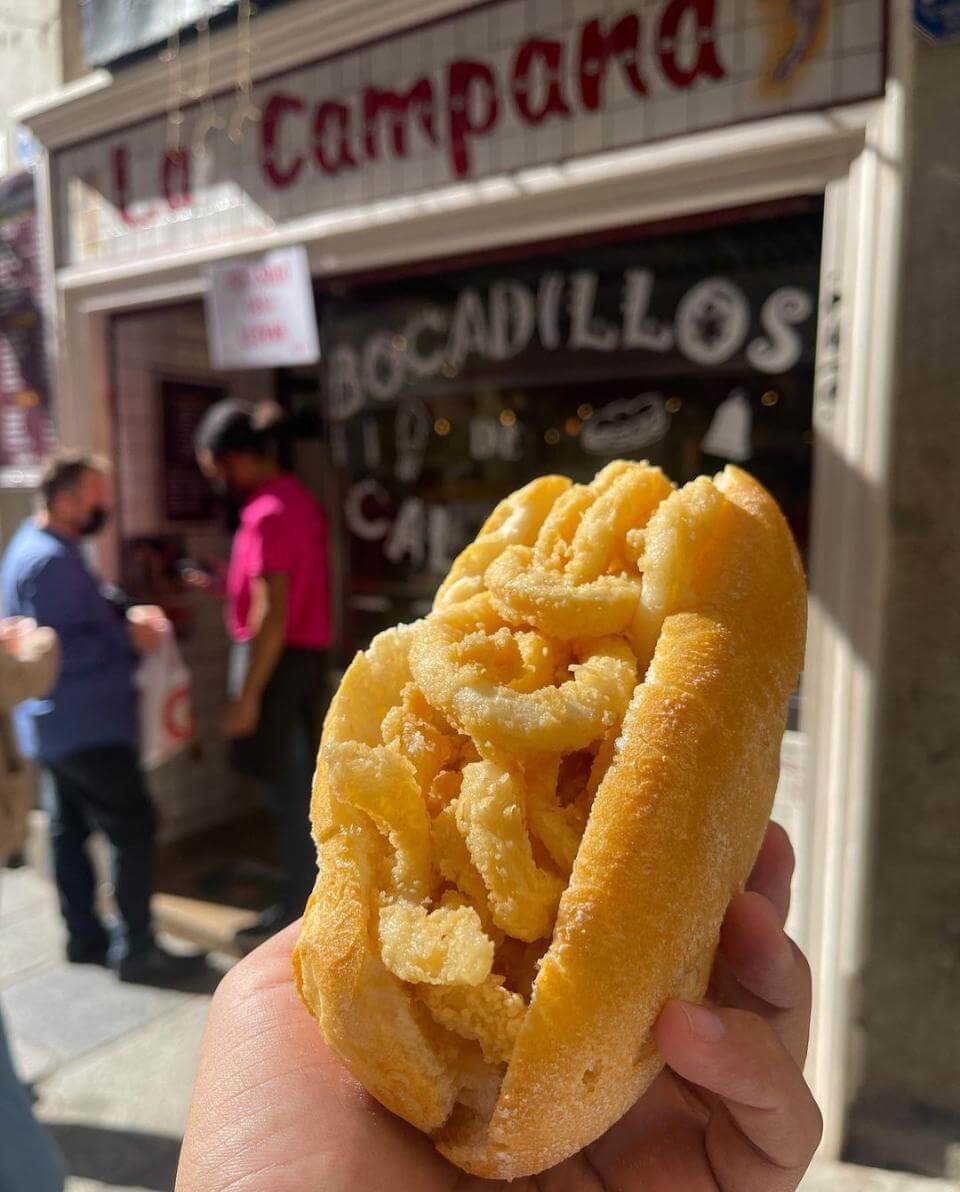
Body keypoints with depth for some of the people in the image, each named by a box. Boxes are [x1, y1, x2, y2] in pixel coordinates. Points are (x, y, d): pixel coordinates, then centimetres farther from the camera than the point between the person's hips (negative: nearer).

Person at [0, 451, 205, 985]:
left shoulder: (48, 547, 12)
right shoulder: (50, 561, -22)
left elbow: (89, 607, 20)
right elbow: (60, 650, -27)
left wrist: (129, 613, 1)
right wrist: (130, 640, -18)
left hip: (65, 725, 11)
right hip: (85, 726, -11)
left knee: (71, 831, 16)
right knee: (135, 828, -4)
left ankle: (86, 937, 29)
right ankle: (137, 950, 6)